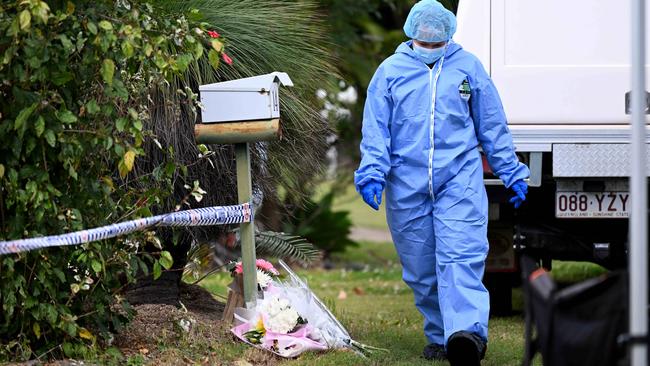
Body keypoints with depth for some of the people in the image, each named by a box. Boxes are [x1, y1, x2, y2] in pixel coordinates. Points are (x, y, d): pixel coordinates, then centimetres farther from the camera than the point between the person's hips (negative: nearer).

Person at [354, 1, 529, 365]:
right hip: (407, 187, 2)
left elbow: (493, 125, 15)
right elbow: (375, 129, 7)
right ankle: (439, 336, 17)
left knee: (461, 258, -18)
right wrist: (372, 172, -7)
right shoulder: (391, 71, 9)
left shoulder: (468, 67, 9)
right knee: (421, 270, 5)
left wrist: (511, 172, 15)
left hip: (460, 181, -2)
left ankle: (467, 333, -32)